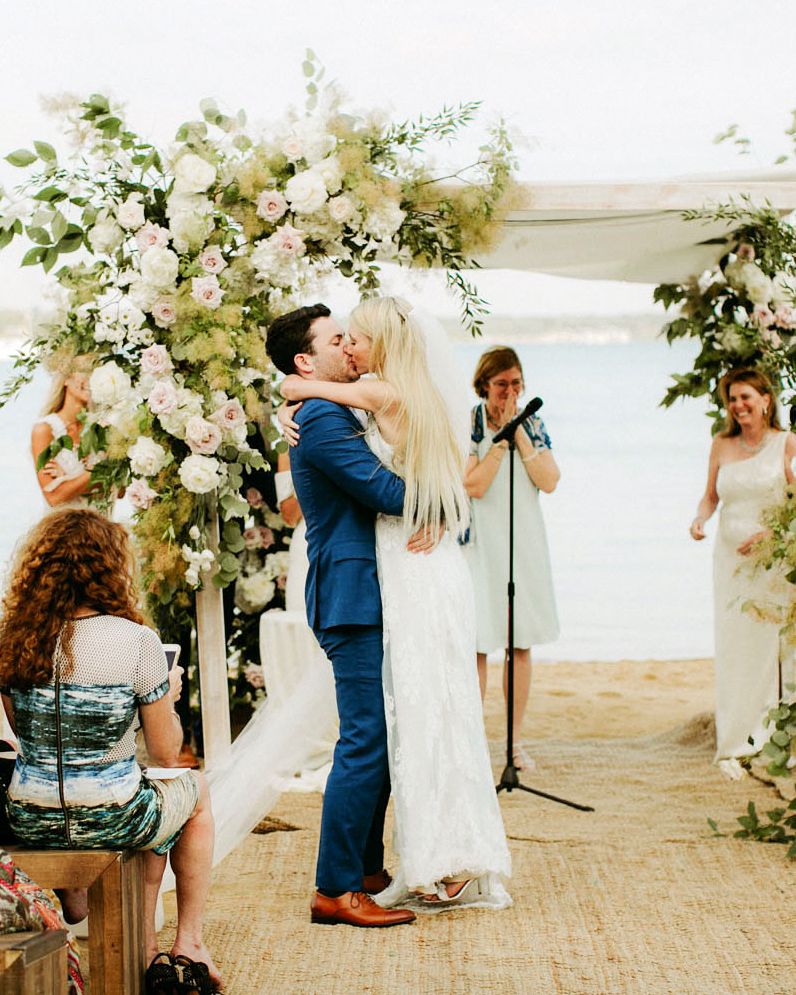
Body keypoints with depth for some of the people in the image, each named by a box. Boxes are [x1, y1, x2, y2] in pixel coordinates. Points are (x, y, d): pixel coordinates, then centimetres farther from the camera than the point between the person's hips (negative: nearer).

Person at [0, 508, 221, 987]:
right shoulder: (137, 641, -15)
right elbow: (166, 753, -7)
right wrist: (168, 695, 12)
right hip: (106, 819, -5)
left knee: (148, 799, 35)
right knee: (196, 791, 30)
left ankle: (146, 947, 34)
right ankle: (189, 940, 34)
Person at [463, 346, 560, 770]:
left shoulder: (531, 423, 7)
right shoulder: (467, 423, -5)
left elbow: (549, 481, -4)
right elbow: (474, 485, -16)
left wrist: (518, 434, -9)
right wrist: (501, 434, -14)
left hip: (525, 543, 4)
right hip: (481, 545, -4)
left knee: (521, 644, 7)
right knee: (478, 646, -6)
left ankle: (516, 741, 16)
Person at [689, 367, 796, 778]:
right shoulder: (722, 445, 8)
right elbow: (711, 495, 15)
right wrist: (699, 519, -5)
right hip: (730, 557, 3)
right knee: (732, 647, 0)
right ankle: (733, 746, 5)